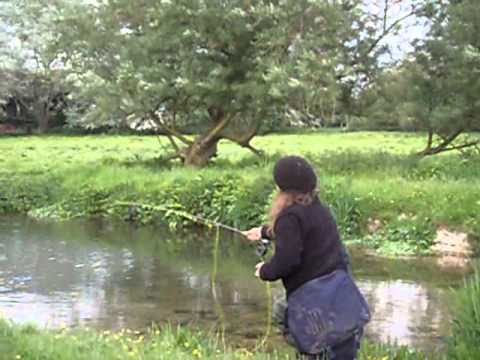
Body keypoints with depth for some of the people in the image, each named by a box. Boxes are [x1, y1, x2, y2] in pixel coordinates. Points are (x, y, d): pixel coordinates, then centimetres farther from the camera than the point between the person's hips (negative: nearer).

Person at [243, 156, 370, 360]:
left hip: (312, 299, -8)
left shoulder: (290, 217, -15)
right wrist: (264, 232, 46)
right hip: (340, 291, 8)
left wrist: (264, 271, -2)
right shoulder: (319, 209, 12)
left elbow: (286, 261, -23)